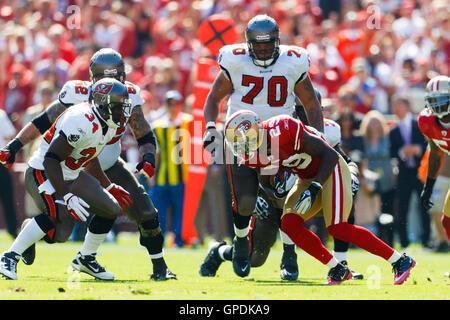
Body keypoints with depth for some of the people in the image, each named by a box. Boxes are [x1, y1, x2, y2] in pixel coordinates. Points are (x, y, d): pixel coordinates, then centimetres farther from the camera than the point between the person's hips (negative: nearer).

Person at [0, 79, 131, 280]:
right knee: (58, 216, -34)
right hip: (43, 173, -10)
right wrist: (67, 197, -35)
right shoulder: (82, 123, -28)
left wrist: (109, 187, 24)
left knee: (111, 210, 5)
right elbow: (51, 159, -30)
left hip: (71, 176, 10)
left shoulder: (109, 126, 2)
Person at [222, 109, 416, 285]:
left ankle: (400, 262, -12)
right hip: (307, 179, 8)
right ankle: (338, 271, 2)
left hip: (330, 170, -8)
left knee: (338, 229, -20)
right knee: (290, 224, -9)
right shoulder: (252, 156, -6)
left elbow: (330, 154, -26)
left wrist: (316, 186, -33)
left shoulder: (284, 131, -31)